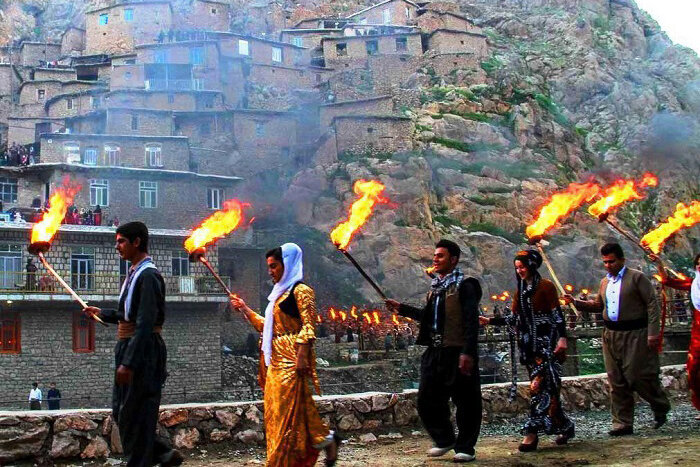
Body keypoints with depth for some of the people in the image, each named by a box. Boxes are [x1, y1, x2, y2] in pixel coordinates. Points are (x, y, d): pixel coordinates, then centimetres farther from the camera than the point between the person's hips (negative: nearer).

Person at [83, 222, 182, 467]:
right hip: (127, 346, 10)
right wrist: (102, 313, 34)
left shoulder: (148, 276, -16)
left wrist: (129, 363, -26)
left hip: (143, 352, -10)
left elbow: (146, 324, -23)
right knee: (121, 412, 15)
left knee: (134, 415, -3)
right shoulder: (134, 273, 15)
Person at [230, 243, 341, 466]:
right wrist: (244, 309, 20)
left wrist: (302, 357, -22)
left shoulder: (300, 291, -7)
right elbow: (267, 326, 21)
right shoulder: (279, 293, 19)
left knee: (288, 410, -8)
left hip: (291, 360, -9)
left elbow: (308, 327, -14)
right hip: (276, 360, 9)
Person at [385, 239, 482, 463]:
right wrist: (402, 309, 20)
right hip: (435, 352, 8)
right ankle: (444, 439, 26)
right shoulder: (436, 286, 16)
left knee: (465, 401, 2)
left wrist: (468, 353, -23)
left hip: (458, 353, -8)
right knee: (427, 400, 10)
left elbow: (472, 321, -15)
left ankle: (465, 448, 14)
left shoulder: (464, 285, -8)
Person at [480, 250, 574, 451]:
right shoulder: (520, 291, 16)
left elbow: (557, 314, -8)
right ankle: (565, 426, 13)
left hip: (546, 343, -6)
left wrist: (562, 338, -16)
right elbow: (514, 319, 15)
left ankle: (532, 431, -15)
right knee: (548, 387, 5)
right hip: (529, 344, 6)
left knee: (539, 384, -13)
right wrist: (491, 321, 8)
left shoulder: (545, 287, -3)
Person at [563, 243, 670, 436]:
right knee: (617, 381, 5)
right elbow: (598, 305, 23)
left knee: (638, 376, -5)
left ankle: (661, 408, 22)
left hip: (634, 334, -6)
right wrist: (576, 302, 8)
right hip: (611, 335, 6)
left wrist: (652, 333, -15)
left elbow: (652, 304, -8)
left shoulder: (636, 277, -5)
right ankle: (623, 423, 11)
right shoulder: (605, 282, 14)